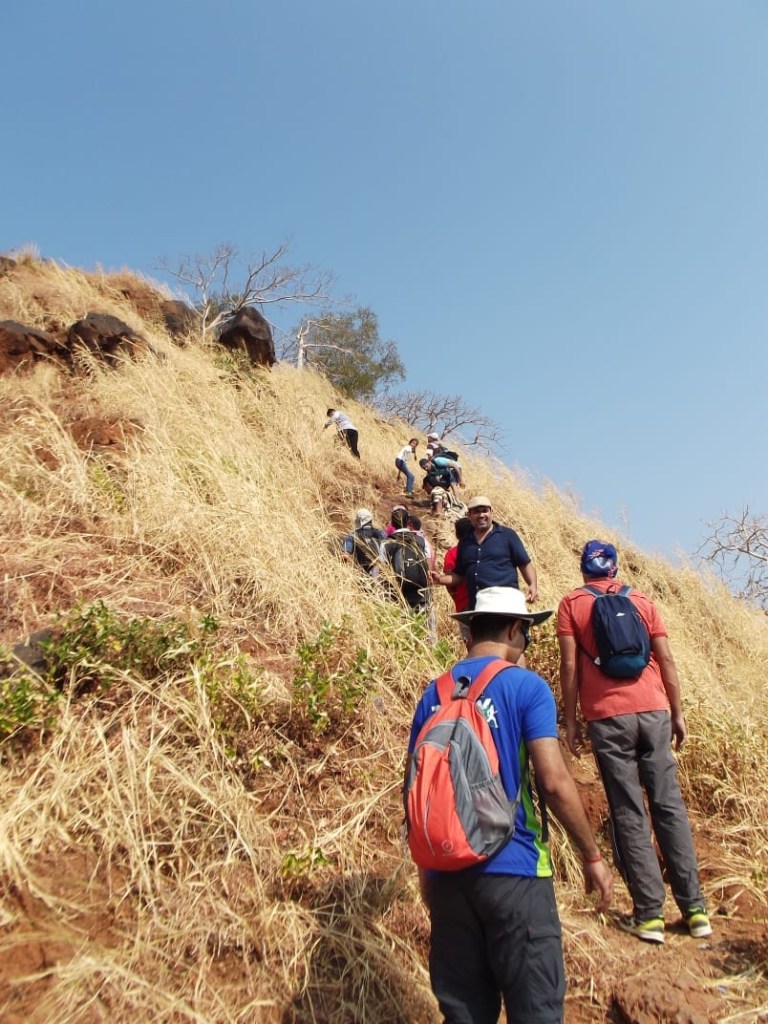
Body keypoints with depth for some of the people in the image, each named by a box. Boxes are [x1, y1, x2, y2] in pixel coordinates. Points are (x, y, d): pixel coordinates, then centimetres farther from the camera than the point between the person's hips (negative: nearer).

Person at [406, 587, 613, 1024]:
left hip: (447, 873, 5)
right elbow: (554, 782, -15)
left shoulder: (434, 694, 6)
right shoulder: (527, 687, -9)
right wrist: (593, 855, -2)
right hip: (513, 871, -5)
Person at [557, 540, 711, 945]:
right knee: (669, 805, 10)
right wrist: (678, 713, 15)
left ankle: (648, 914, 7)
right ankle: (695, 908, 16)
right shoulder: (641, 601, 10)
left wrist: (570, 721, 3)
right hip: (654, 711, 3)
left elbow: (570, 666, -3)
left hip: (607, 717, -2)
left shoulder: (571, 604, 3)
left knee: (629, 813, 3)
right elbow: (666, 660, 8)